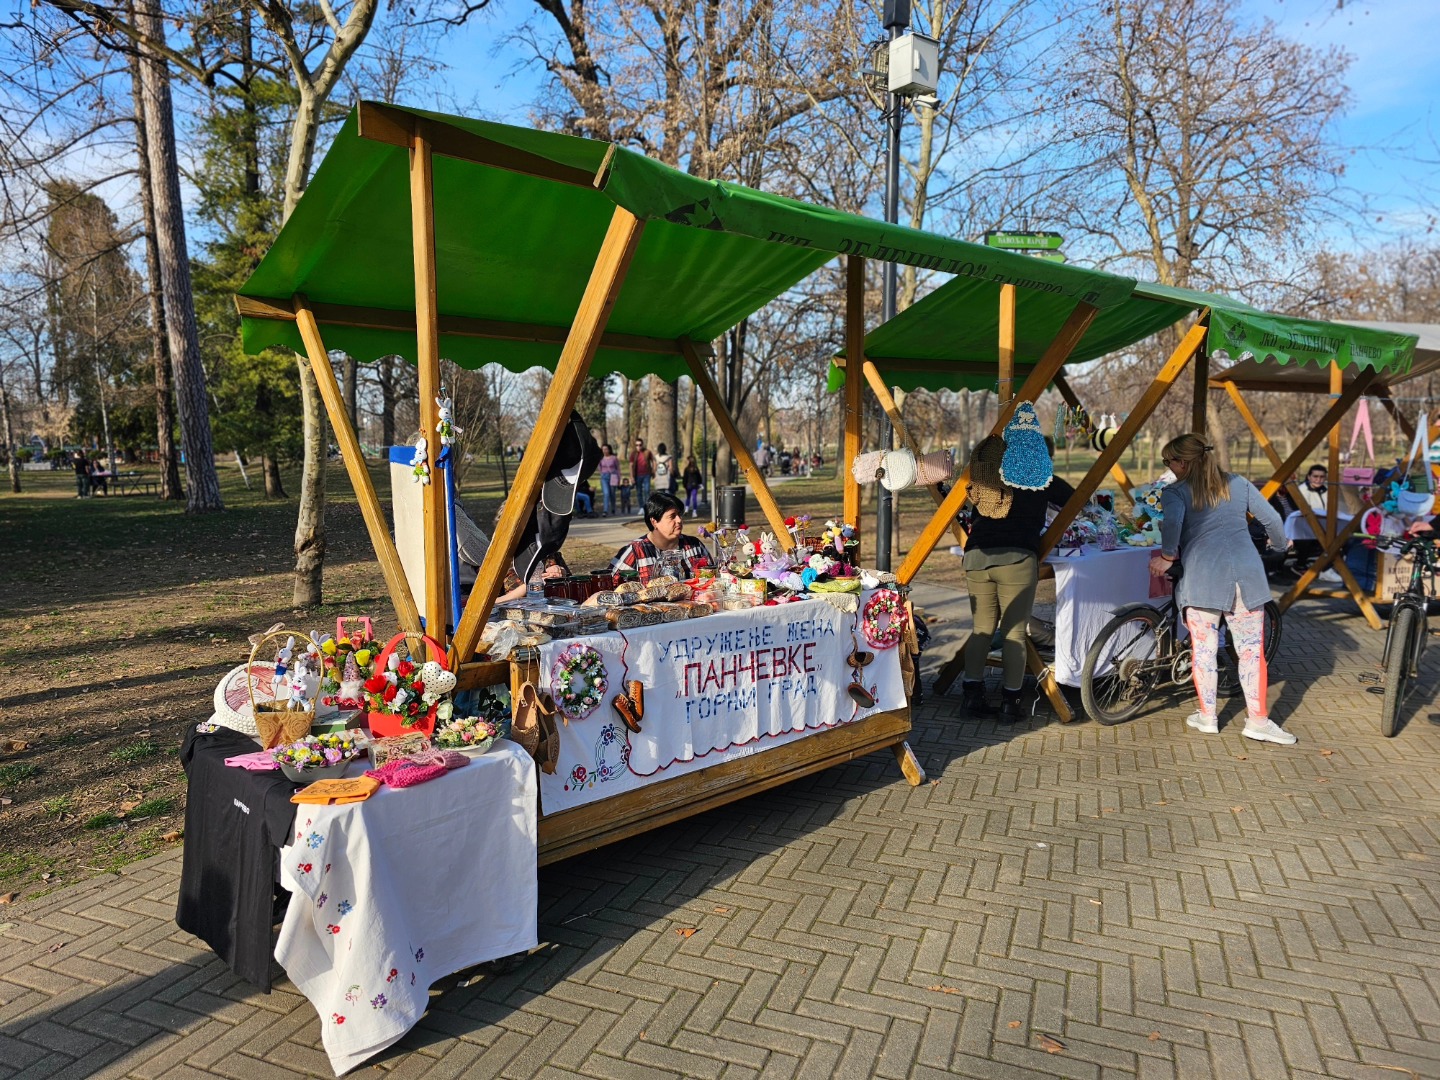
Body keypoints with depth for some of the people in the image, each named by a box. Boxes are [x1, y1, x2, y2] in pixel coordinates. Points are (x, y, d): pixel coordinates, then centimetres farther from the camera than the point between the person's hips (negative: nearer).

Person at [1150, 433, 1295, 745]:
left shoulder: (1175, 492, 4)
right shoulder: (1238, 484, 16)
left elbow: (1172, 522, -18)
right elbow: (1271, 519, 15)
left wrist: (1167, 556, -8)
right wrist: (1280, 546, 32)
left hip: (1201, 575, -3)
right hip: (1246, 573, 3)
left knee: (1203, 647, 8)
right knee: (1252, 649, 8)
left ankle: (1207, 717, 16)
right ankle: (1258, 721, 11)